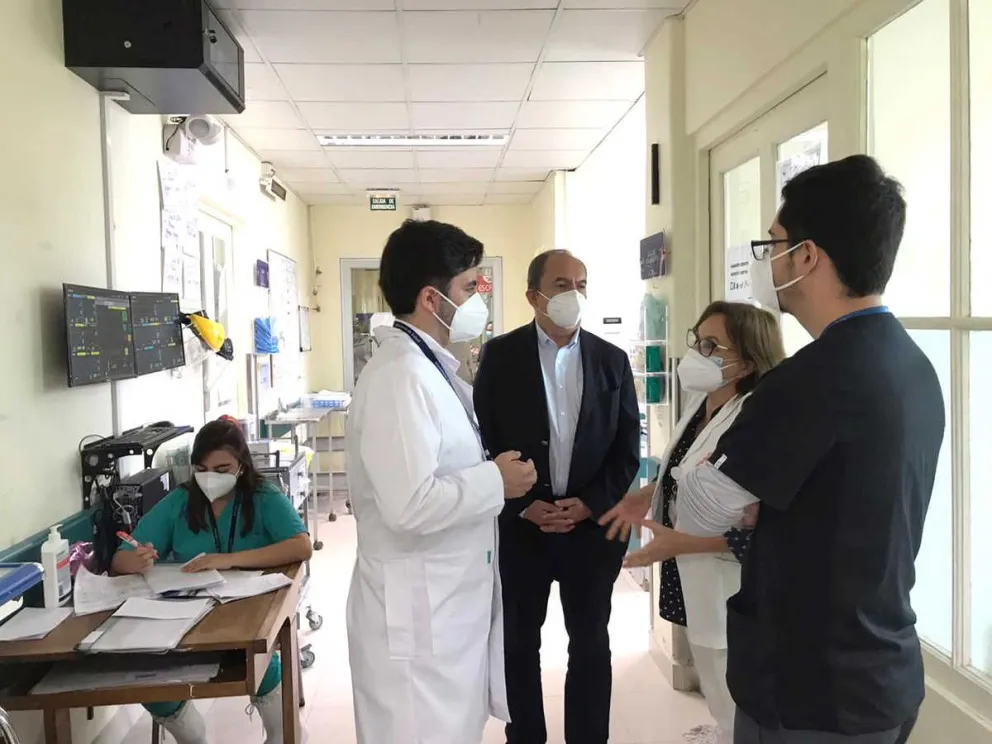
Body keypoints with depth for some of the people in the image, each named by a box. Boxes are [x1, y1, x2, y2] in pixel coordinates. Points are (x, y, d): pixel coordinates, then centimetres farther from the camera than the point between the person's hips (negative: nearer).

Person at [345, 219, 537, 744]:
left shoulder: (430, 367, 10)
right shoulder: (399, 376, -22)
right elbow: (410, 505, -30)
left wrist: (492, 473, 8)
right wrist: (495, 480, -18)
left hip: (451, 599, 9)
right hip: (418, 609, -9)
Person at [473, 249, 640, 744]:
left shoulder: (612, 360, 3)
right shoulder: (500, 355, -3)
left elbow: (628, 448, 3)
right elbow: (484, 440, -4)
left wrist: (589, 505, -9)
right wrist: (524, 505, -11)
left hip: (592, 525, 1)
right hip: (520, 525, -1)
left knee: (591, 644, 11)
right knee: (520, 641, 13)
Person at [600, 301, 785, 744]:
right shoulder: (699, 402, 2)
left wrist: (679, 543, -27)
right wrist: (646, 495, 4)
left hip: (728, 593, -8)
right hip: (694, 587, 9)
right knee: (720, 704, 27)